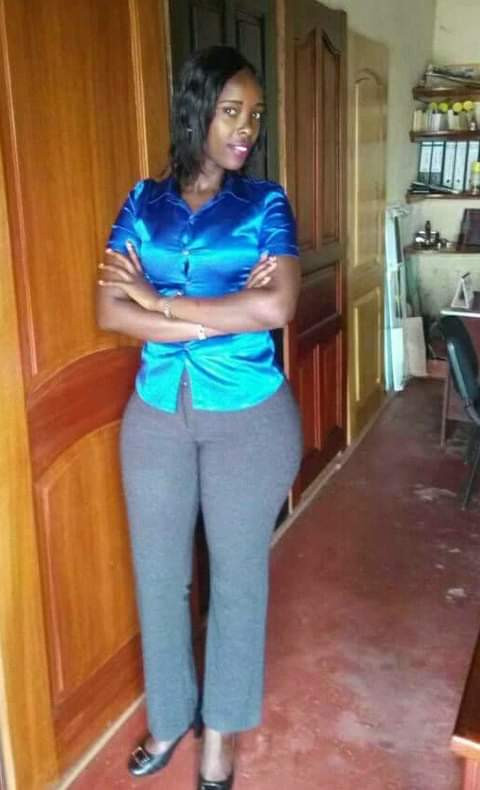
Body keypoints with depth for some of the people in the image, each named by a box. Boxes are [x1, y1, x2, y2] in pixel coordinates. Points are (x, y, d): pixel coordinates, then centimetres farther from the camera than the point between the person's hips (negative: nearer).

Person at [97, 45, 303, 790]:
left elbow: (278, 308, -20)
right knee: (158, 573, 14)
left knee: (238, 574, 12)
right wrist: (228, 312, -18)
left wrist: (161, 299, -16)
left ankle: (220, 728, 35)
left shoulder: (266, 203, -4)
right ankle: (169, 714, 40)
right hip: (158, 414, 3)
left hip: (250, 416, -2)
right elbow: (110, 311, -10)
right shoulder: (143, 202, 2)